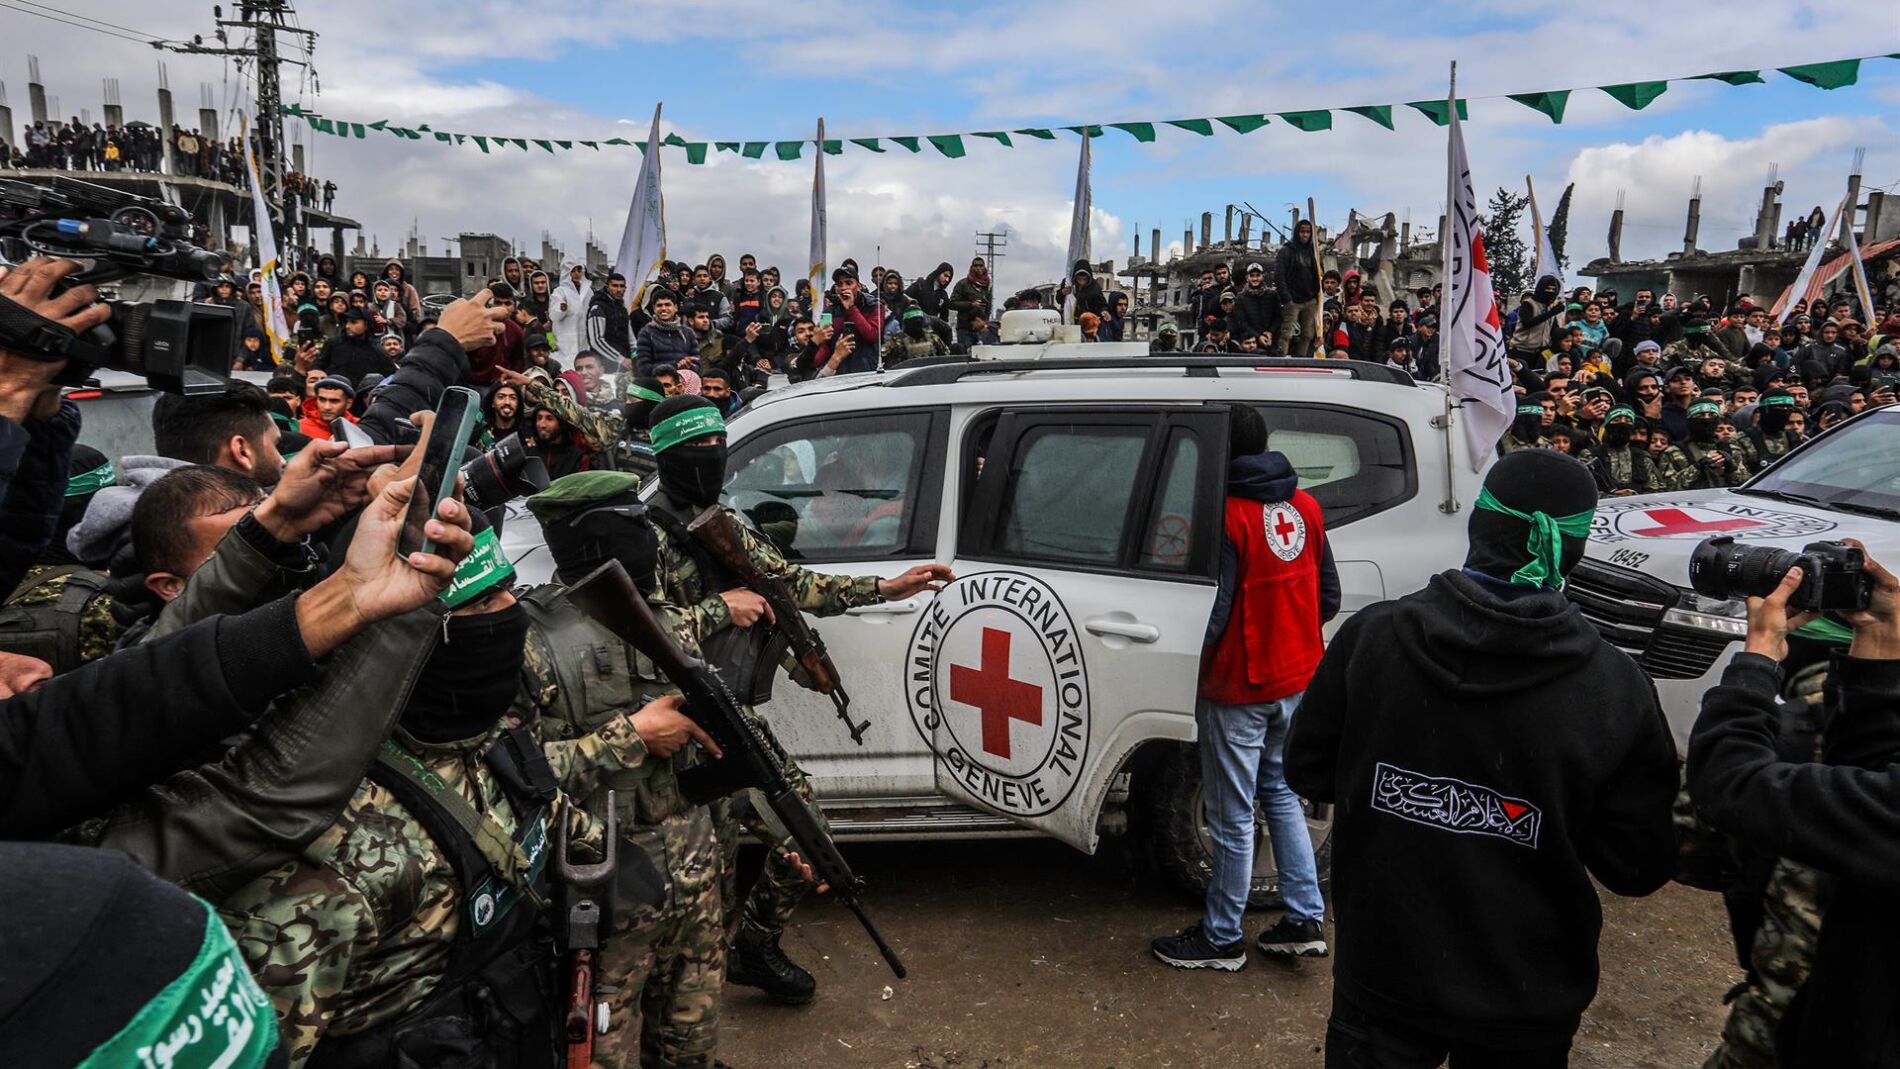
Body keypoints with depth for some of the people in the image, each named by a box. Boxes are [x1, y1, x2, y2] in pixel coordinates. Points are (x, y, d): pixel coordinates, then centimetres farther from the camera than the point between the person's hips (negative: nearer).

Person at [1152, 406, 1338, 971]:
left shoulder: (1226, 515, -21)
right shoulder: (1305, 506, 2)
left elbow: (1214, 610, -20)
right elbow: (1328, 597, 8)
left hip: (1239, 687, -7)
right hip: (1296, 680, 8)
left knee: (1233, 818, 6)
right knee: (1281, 795, 23)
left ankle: (1222, 939, 21)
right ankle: (1305, 920, 27)